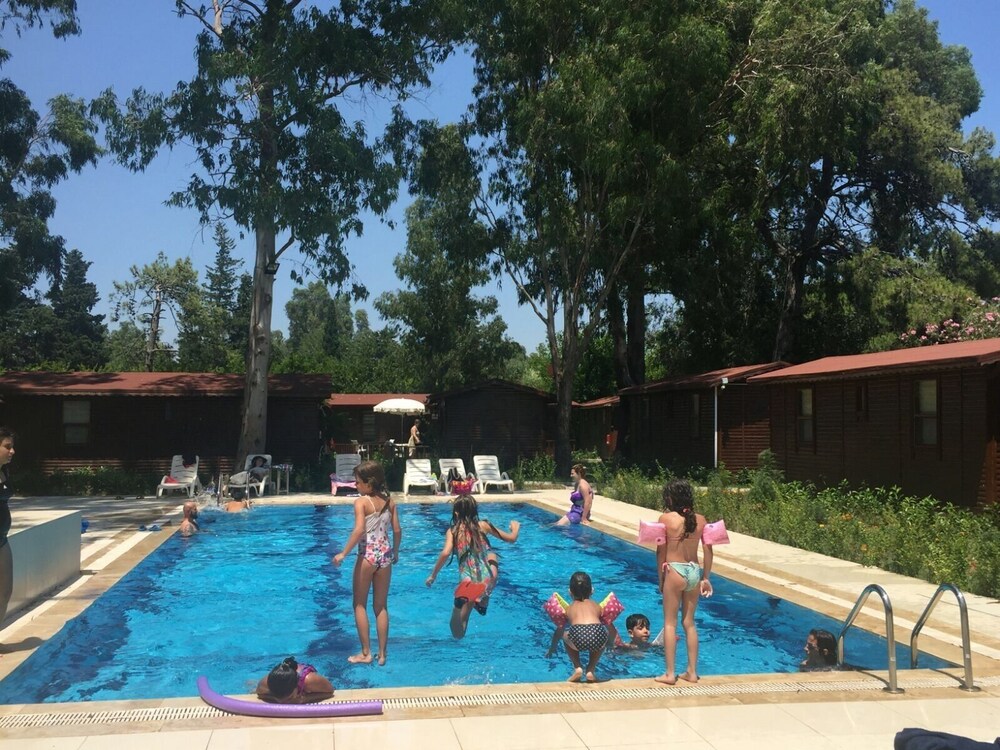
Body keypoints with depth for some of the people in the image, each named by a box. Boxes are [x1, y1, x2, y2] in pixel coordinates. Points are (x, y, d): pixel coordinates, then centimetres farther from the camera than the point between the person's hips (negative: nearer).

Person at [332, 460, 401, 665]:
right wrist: (395, 552, 20)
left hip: (367, 554, -5)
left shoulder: (361, 502, -11)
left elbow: (359, 530, -21)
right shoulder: (389, 501, 4)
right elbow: (397, 530, 6)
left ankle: (365, 653, 9)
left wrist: (343, 553, -16)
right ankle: (382, 654, 14)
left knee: (360, 605, 9)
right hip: (385, 554, 5)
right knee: (381, 606, 12)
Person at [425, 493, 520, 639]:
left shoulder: (452, 531, 5)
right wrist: (516, 528, 39)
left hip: (468, 579, 1)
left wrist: (433, 575, 1)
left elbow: (445, 553, -12)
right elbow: (511, 539, 16)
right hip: (487, 578, 0)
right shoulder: (483, 525, 9)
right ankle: (483, 600, 28)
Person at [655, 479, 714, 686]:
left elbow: (661, 551, -5)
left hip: (675, 570, -4)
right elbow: (707, 550, 4)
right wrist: (706, 577, 13)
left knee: (670, 623, 5)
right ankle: (692, 672, 19)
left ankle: (670, 674, 6)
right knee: (689, 623, 15)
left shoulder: (666, 518, -9)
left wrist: (660, 577, 5)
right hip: (695, 571, 4)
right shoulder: (700, 519, 2)